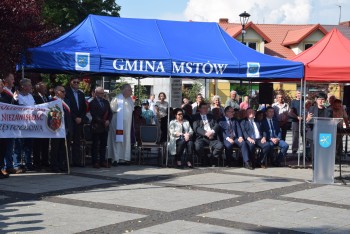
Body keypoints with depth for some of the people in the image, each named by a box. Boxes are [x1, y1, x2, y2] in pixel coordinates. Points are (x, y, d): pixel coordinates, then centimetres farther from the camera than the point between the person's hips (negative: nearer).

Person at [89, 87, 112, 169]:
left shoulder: (106, 102, 15)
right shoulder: (92, 103, -6)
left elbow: (110, 113, 13)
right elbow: (94, 115, -13)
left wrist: (108, 120, -5)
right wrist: (103, 122, -15)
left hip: (105, 127, 6)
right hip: (96, 127, -6)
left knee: (103, 145, 7)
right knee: (95, 145, -1)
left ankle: (102, 161, 12)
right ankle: (95, 162, 2)